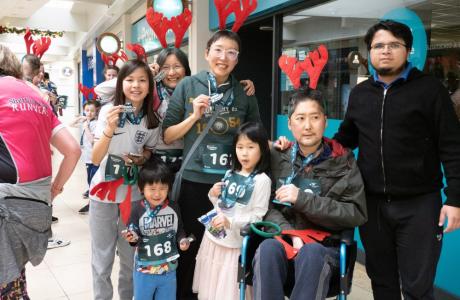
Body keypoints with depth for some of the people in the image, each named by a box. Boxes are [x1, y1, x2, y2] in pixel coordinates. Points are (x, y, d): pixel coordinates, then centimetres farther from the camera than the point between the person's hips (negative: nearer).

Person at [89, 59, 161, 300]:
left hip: (134, 193, 2)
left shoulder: (152, 120, -3)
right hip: (104, 190, -2)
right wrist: (110, 129, -29)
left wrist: (141, 159, -11)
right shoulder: (108, 111, -11)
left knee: (131, 255, 14)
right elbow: (95, 159, -14)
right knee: (102, 257, 8)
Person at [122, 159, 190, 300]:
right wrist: (133, 238, -31)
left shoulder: (173, 209, -8)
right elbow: (134, 235, -9)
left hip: (169, 269, 2)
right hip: (144, 270, -2)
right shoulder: (138, 210, -14)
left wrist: (182, 240, -14)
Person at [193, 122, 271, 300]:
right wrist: (213, 196, -4)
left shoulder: (261, 180, -12)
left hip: (235, 243, -6)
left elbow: (257, 216, -15)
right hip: (213, 236, 6)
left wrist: (230, 222, -24)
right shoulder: (230, 174, 7)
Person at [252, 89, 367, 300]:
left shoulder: (343, 162, 6)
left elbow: (357, 214, -2)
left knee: (311, 253, -35)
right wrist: (290, 234, -15)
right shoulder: (277, 158, 10)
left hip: (324, 246, -1)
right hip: (283, 240, 1)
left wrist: (302, 199, -11)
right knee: (268, 248, -33)